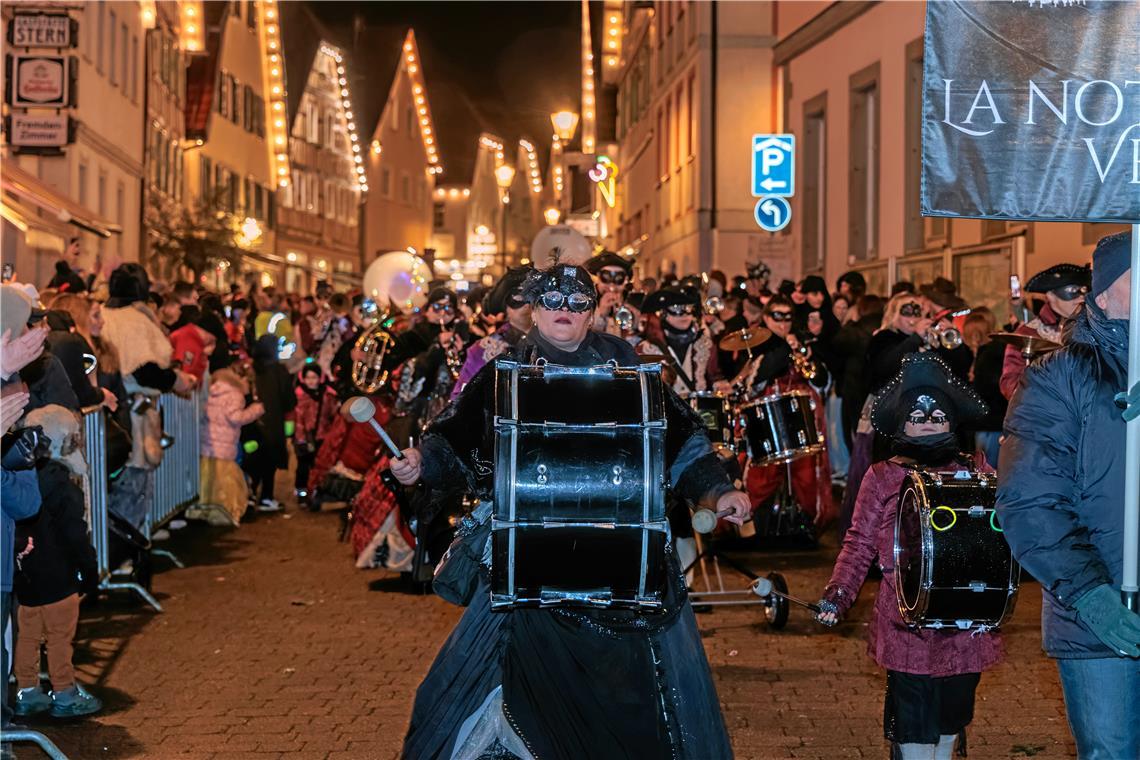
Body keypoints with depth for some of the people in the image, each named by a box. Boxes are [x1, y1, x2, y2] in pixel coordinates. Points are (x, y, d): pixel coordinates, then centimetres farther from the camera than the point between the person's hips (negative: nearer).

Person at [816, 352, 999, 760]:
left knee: (951, 715, 14)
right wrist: (837, 595, -10)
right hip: (907, 623, -3)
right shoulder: (883, 477, 4)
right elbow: (860, 543, 2)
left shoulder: (976, 472, 9)